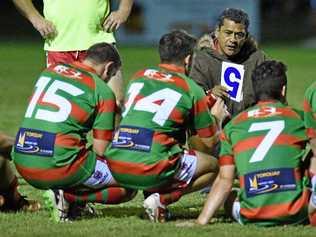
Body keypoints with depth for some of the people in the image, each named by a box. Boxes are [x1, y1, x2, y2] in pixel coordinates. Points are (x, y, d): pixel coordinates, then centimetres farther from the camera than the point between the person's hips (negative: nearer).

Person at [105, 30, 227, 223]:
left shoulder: (139, 77, 18)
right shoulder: (192, 89, 4)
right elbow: (210, 141, 11)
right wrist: (216, 117, 35)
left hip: (116, 166, 6)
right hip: (150, 168, -6)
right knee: (213, 166, 16)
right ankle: (161, 199, -5)